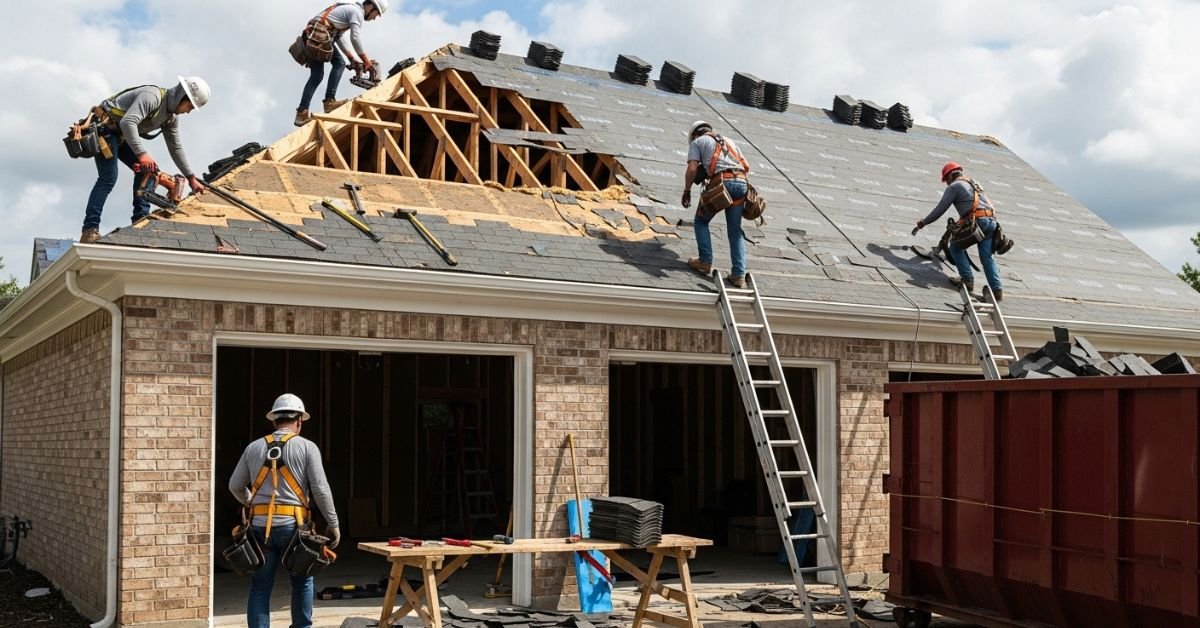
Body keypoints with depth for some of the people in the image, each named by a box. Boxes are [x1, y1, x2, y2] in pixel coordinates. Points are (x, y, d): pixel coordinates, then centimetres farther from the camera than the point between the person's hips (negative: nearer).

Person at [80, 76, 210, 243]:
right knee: (108, 178, -20)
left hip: (122, 136, 10)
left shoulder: (171, 117, 5)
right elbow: (128, 122, -38)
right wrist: (142, 154, -42)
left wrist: (191, 178, 13)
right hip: (105, 128, -10)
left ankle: (141, 217, 4)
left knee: (147, 171, 3)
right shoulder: (152, 96, -25)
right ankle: (89, 231, -25)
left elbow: (176, 148, 14)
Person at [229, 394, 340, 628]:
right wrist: (333, 524, 2)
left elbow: (235, 486, 17)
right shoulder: (307, 447, -1)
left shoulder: (254, 448, 10)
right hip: (292, 524, -2)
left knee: (260, 587, 7)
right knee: (302, 582, 15)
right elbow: (320, 489, -5)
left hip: (260, 525, 3)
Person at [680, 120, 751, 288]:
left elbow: (692, 169, 1)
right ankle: (739, 274, 1)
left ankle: (705, 262, 8)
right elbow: (746, 167, 24)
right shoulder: (728, 141, 32)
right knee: (735, 230, 10)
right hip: (741, 183, 4)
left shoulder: (697, 142, 16)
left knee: (701, 221, 17)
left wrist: (687, 191, 12)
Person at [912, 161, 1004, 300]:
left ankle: (968, 279, -1)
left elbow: (940, 209, 4)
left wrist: (923, 223, 15)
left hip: (976, 220, -7)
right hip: (991, 221, 7)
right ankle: (997, 289, -5)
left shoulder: (954, 186, 7)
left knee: (956, 248, 10)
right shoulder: (974, 184, 30)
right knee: (987, 257, 5)